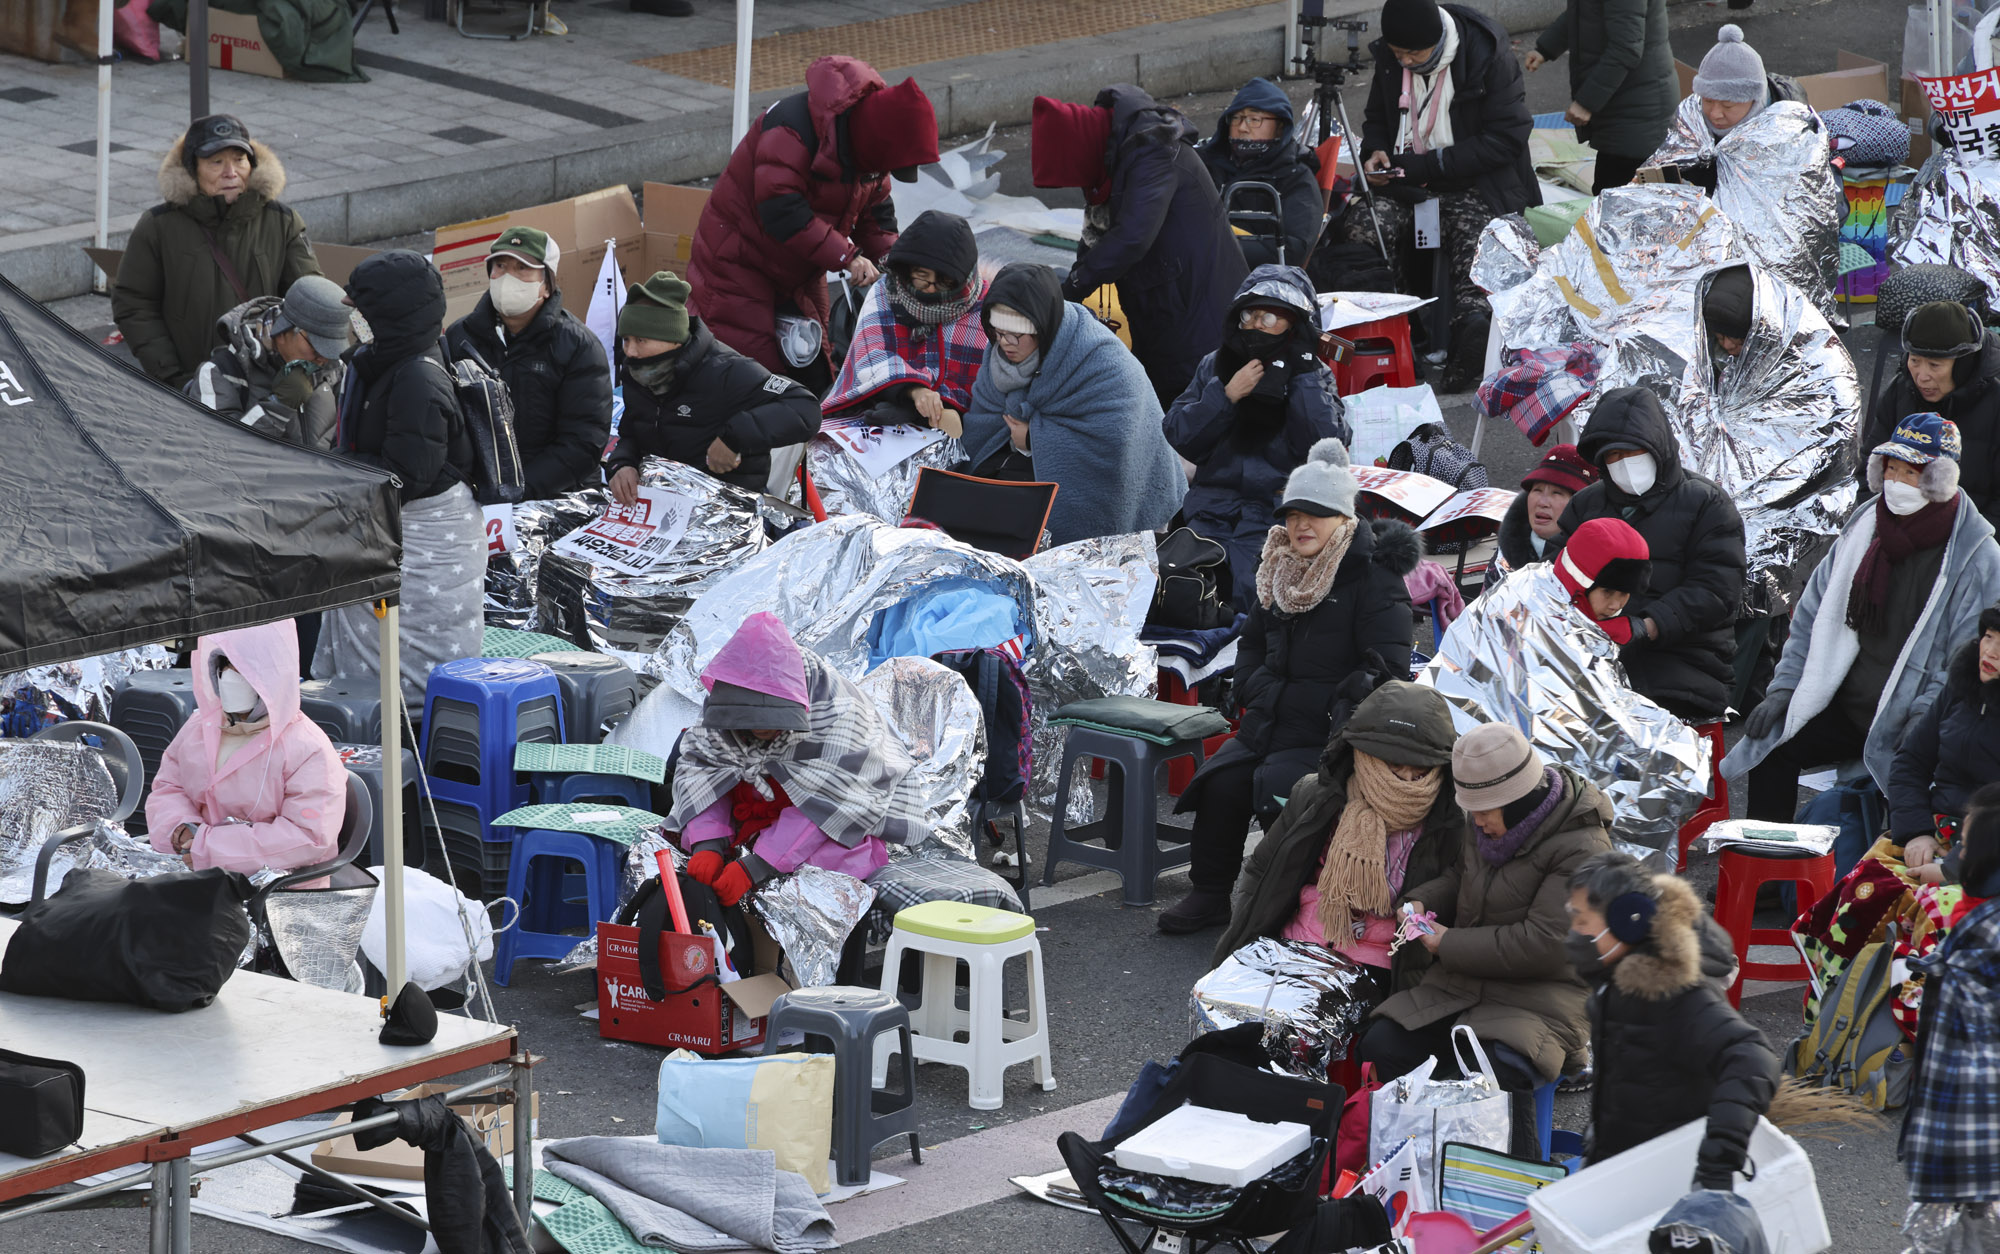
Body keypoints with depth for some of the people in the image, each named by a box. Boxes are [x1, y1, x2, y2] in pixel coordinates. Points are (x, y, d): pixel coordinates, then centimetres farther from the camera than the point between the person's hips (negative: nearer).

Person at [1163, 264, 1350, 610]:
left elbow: (1327, 445, -9)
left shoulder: (1313, 376, 8)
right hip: (1213, 504, 3)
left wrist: (1303, 373, -7)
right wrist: (1226, 395, -7)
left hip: (1278, 507, -3)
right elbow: (1178, 436, 5)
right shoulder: (1216, 366, 15)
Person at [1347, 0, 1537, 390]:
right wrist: (1375, 150, -5)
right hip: (1405, 181, 4)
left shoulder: (1488, 54, -15)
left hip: (1473, 183, -4)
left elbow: (1506, 138, -16)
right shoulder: (1389, 56, 2)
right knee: (1364, 226, -23)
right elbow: (1377, 118, 20)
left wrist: (1425, 166, -20)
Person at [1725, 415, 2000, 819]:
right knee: (1769, 745, -4)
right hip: (1849, 707, 6)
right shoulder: (1864, 528, 8)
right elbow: (1813, 615, 17)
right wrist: (1785, 688, 7)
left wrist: (1923, 718, -23)